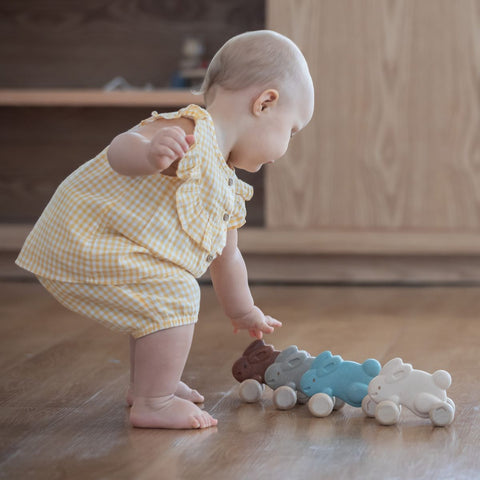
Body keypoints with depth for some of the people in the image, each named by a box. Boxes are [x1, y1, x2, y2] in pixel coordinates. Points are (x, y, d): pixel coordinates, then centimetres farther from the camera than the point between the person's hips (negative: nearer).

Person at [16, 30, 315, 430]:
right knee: (173, 297, -16)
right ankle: (152, 403, -7)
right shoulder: (191, 134, -17)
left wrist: (243, 314, 39)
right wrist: (149, 153, -56)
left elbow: (225, 258, 29)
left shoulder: (227, 188, 14)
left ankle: (149, 383, 37)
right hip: (83, 242, -11)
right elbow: (120, 151, -33)